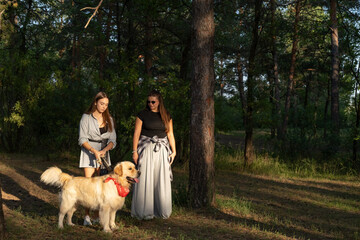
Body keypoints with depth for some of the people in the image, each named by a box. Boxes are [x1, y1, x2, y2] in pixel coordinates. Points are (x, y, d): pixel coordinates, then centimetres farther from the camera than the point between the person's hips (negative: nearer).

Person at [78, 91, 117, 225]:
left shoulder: (109, 119, 9)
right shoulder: (86, 117, -2)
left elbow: (112, 139, 5)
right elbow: (82, 139, -7)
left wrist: (104, 150, -14)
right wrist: (94, 151, -20)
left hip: (104, 153, 4)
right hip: (89, 153, -3)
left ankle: (98, 215, 7)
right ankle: (87, 216, -3)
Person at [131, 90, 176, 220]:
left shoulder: (166, 116, 10)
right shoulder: (142, 115, 1)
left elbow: (170, 134, 12)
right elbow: (136, 134, -2)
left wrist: (173, 151, 4)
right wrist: (135, 151, -8)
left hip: (162, 150, 3)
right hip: (146, 149, -3)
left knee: (162, 180, 3)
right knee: (145, 180, -5)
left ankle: (162, 210, 13)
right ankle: (145, 212, 3)